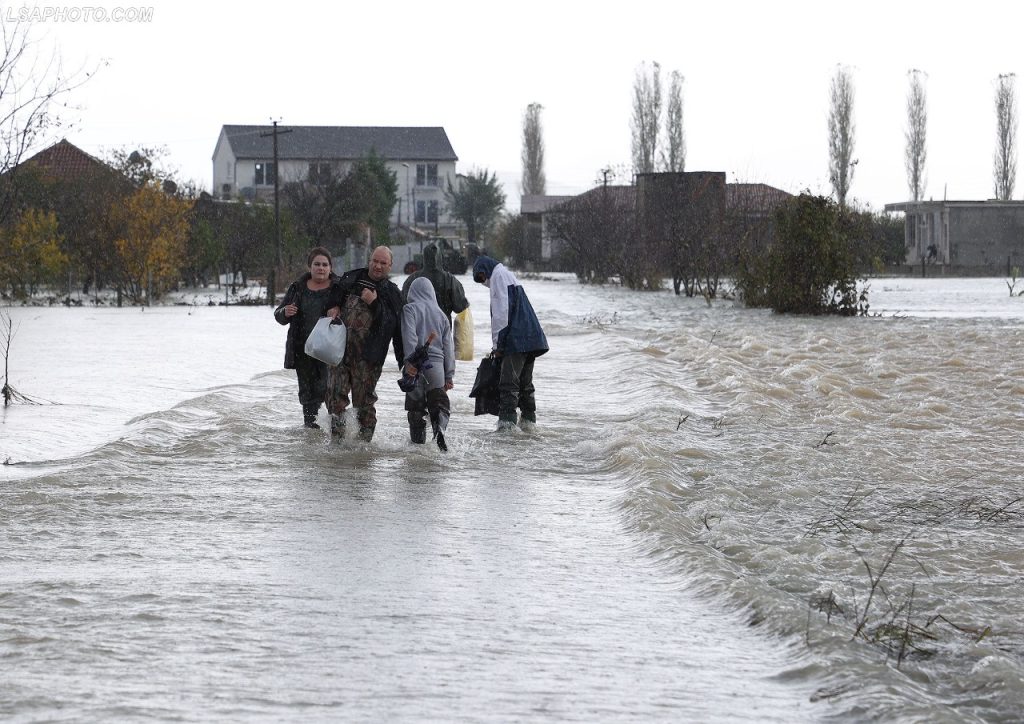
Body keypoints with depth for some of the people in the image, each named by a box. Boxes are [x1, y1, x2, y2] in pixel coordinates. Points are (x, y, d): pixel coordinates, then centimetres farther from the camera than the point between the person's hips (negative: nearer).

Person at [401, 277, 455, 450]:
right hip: (437, 364, 3)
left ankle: (418, 441, 6)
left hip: (416, 365, -3)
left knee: (416, 404, 6)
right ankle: (439, 429, -28)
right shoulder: (441, 314, 17)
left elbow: (410, 337, -12)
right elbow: (448, 347, 16)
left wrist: (410, 361, -18)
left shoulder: (410, 309, 3)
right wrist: (449, 375, 17)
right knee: (440, 403, -1)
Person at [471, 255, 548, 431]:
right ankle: (528, 419, 16)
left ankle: (507, 419, -17)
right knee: (525, 382, 14)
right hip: (532, 340, 10)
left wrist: (497, 344, -10)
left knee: (509, 383, -12)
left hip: (517, 342, -10)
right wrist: (498, 344, 22)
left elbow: (501, 314, -13)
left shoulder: (499, 277, -5)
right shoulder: (510, 277, 25)